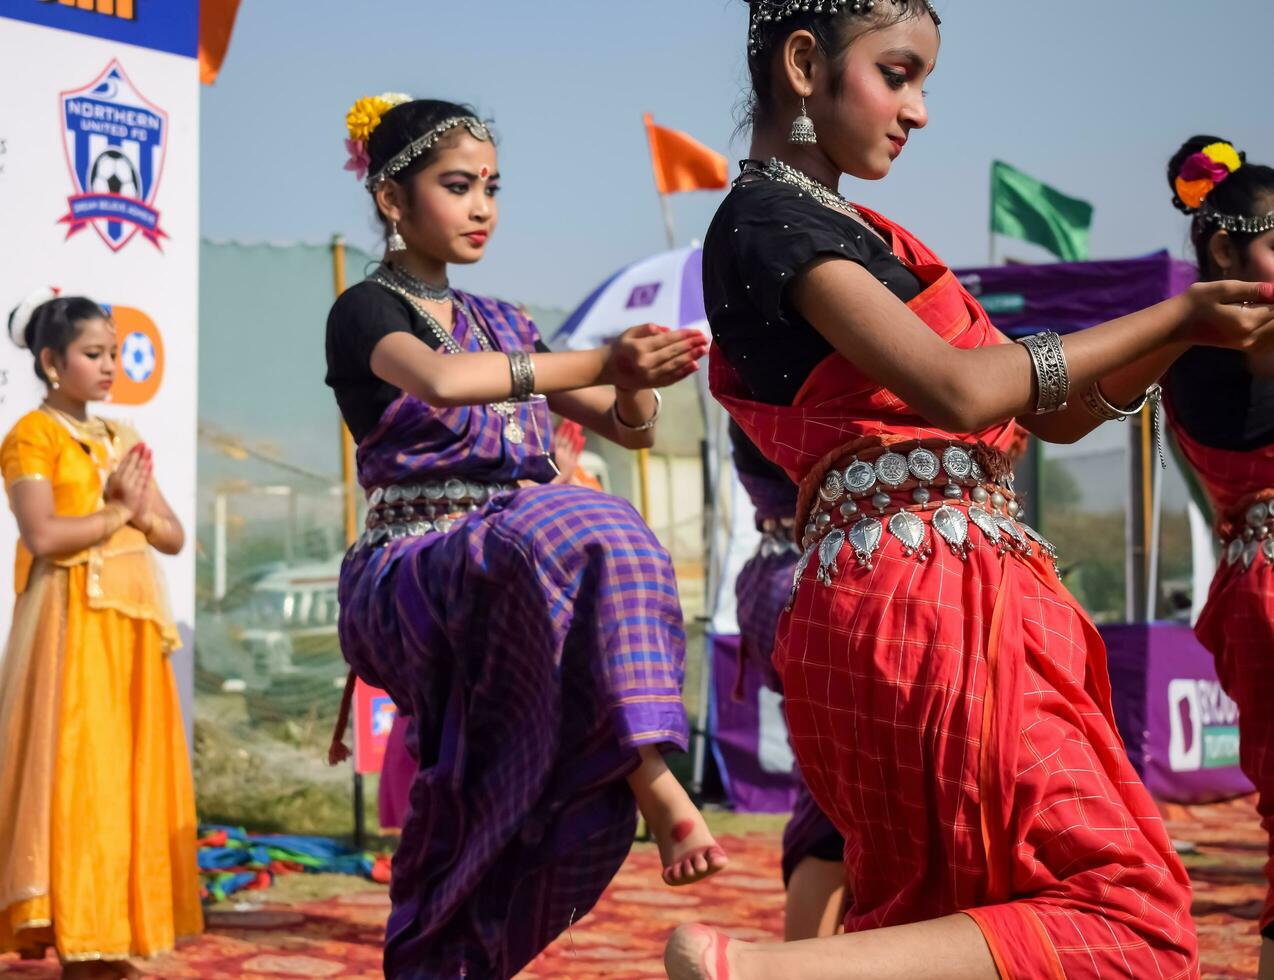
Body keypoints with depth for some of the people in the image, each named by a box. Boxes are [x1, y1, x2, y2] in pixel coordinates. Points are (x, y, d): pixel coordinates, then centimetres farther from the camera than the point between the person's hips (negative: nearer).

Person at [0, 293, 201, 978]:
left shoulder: (122, 441, 18)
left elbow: (173, 536, 14)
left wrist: (137, 507, -5)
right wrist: (116, 511, -7)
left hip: (132, 625, 7)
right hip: (72, 623, -7)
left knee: (132, 777, 4)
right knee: (75, 777, -9)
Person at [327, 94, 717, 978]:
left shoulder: (499, 325, 23)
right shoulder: (367, 312, 1)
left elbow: (628, 428, 17)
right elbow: (438, 380, -24)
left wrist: (637, 383, -9)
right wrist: (601, 362, -31)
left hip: (508, 576, 7)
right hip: (413, 573, -7)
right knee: (582, 535, -35)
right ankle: (657, 782, -34)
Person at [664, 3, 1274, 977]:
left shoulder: (837, 227, 22)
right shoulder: (769, 220, -7)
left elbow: (1050, 414, 19)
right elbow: (959, 391, -19)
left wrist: (1180, 333, 3)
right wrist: (1174, 316, -10)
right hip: (932, 595, -10)